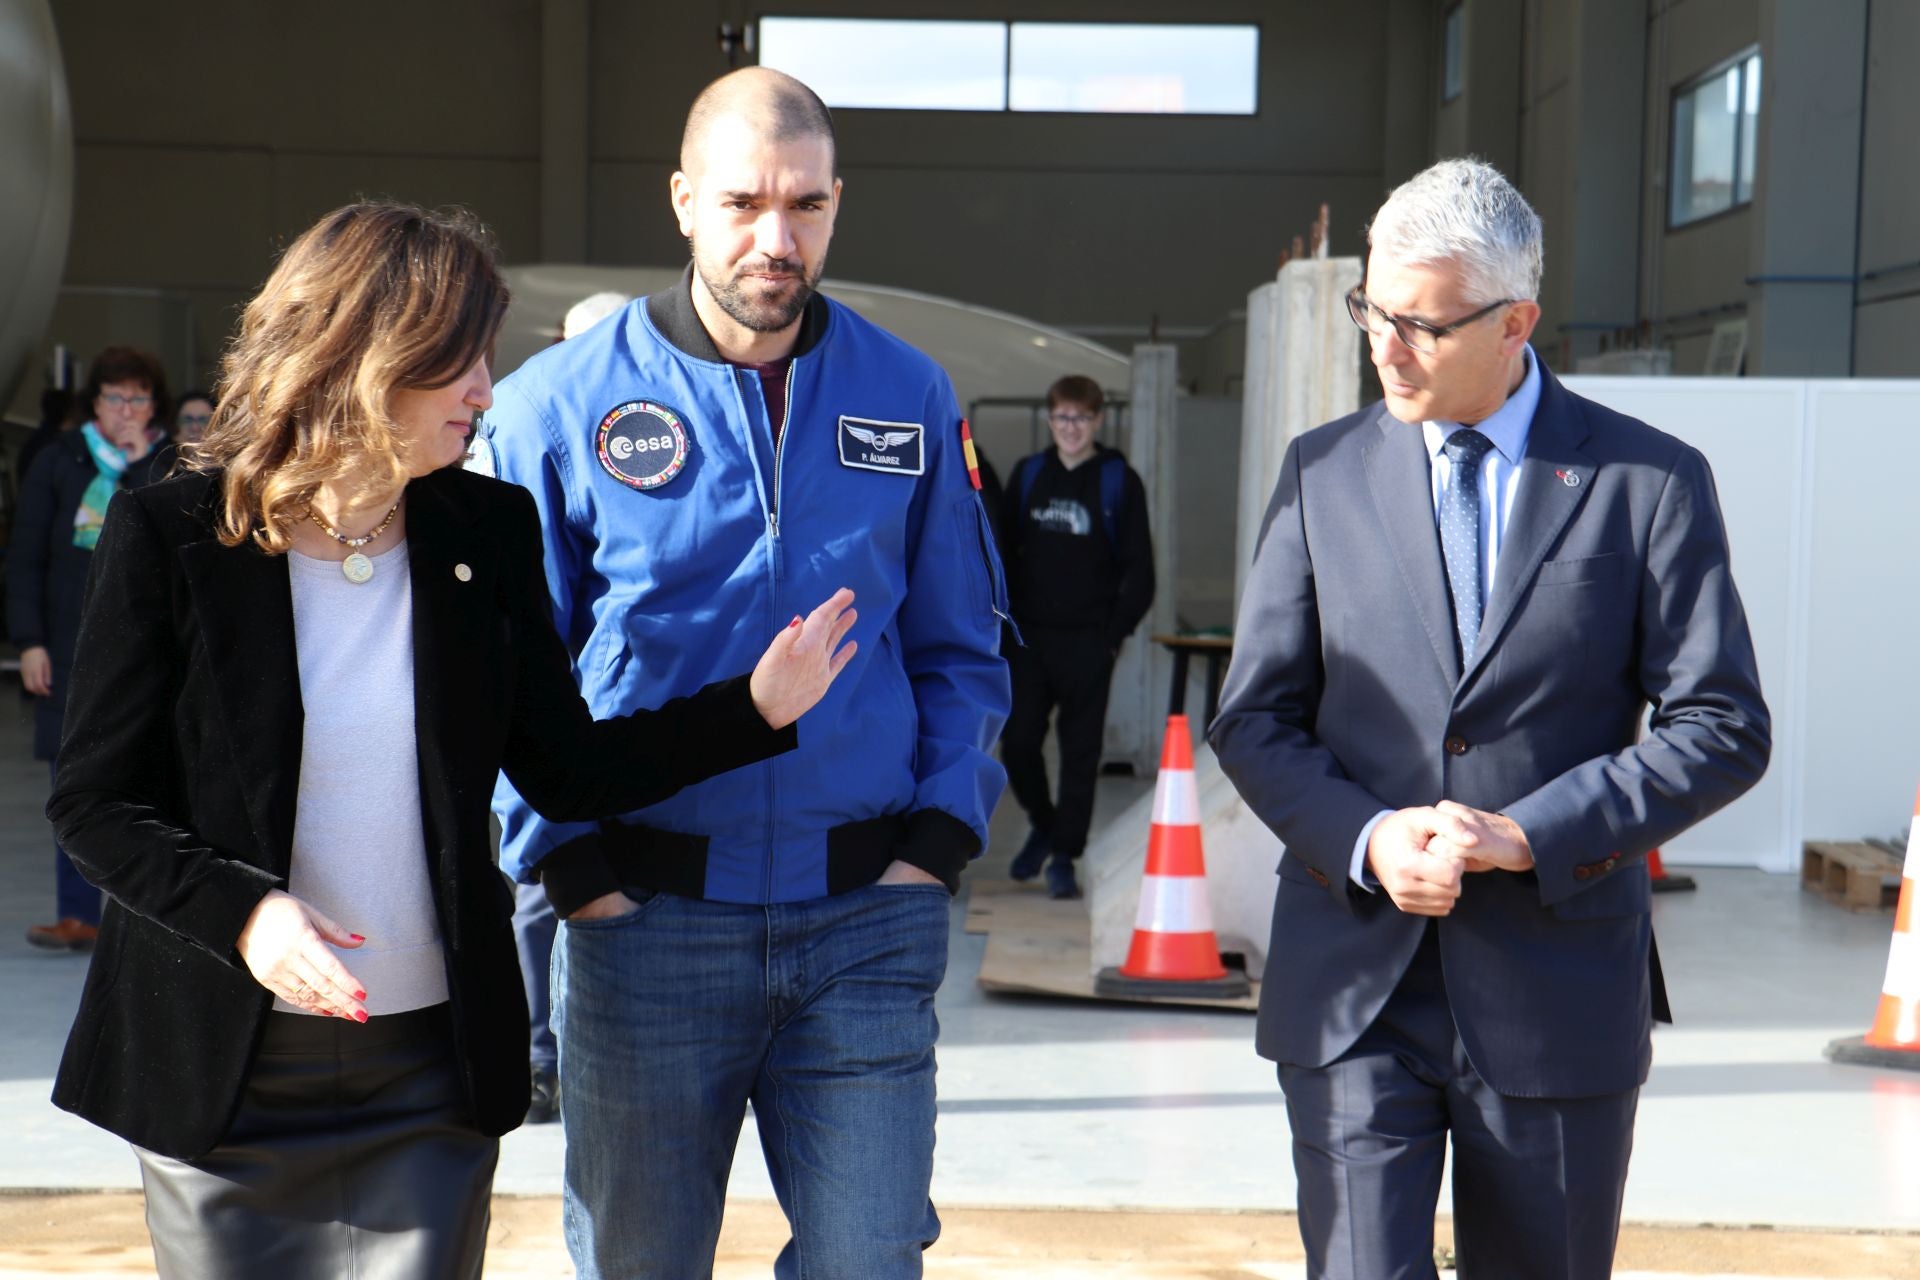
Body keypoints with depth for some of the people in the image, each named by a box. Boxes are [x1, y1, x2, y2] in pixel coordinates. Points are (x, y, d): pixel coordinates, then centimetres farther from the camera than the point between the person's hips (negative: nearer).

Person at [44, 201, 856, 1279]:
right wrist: (241, 911, -24)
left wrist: (756, 706, -6)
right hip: (223, 1069, -2)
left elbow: (566, 773, 5)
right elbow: (96, 802, -7)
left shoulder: (490, 529, 2)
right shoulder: (172, 534, -8)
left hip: (433, 1069, 2)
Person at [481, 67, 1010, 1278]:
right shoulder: (561, 404, -2)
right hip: (644, 918, -1)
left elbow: (961, 653, 12)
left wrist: (941, 839, 0)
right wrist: (569, 861, -6)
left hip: (866, 920, 1)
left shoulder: (912, 399, 5)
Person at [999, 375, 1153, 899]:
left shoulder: (1119, 482, 1)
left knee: (1081, 751, 1)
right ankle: (1043, 826, 25)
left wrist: (1115, 633, -5)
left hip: (1088, 642, -2)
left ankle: (1063, 855, 11)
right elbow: (1004, 551, 12)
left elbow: (1138, 570, 2)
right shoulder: (1028, 474, 9)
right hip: (1028, 638, 2)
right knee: (1017, 742, -1)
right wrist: (1006, 622, 2)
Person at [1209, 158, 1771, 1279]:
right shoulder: (1325, 473, 6)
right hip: (1352, 986, 1)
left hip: (1559, 988, -1)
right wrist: (1365, 839, -12)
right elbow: (1255, 720, 6)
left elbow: (1723, 728, -4)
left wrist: (1532, 835, -15)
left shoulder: (1652, 482, -1)